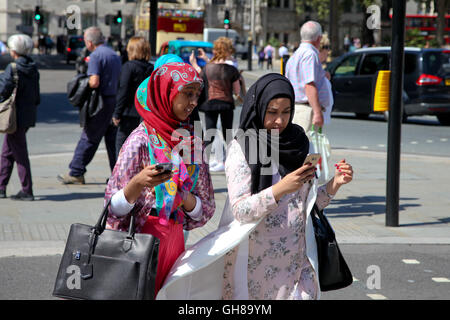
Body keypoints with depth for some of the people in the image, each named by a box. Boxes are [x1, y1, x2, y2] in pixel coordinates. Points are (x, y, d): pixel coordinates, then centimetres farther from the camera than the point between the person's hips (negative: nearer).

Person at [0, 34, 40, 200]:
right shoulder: (33, 70, 8)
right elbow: (37, 97, 10)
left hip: (16, 116, -8)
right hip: (29, 115, 8)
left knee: (20, 155, -2)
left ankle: (27, 191, 1)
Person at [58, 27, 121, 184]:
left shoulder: (95, 56, -11)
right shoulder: (115, 55, 15)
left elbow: (95, 82, -21)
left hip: (102, 102, -8)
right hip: (116, 99, 8)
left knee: (89, 138, -2)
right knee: (113, 140, 11)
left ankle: (76, 173, 4)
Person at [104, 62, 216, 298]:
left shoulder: (193, 141, 6)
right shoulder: (141, 141, -10)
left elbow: (205, 210, 9)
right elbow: (115, 208, -10)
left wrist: (185, 197, -12)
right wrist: (138, 184, -28)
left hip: (173, 243, 5)